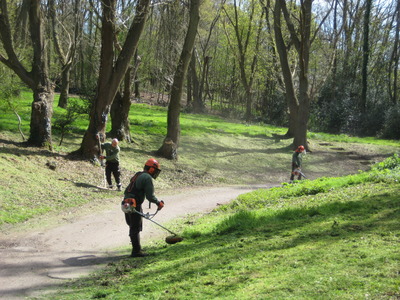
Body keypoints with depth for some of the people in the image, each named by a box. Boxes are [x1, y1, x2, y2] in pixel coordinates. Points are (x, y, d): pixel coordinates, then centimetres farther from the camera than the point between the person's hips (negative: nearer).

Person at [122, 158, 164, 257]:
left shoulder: (137, 175, 19)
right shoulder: (147, 178, -10)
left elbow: (127, 191, 24)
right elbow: (150, 196, -13)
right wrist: (158, 203, 1)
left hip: (126, 203, 9)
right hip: (135, 206, -9)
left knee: (133, 227, 17)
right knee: (136, 228, -3)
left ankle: (136, 248, 25)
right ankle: (136, 251, 1)